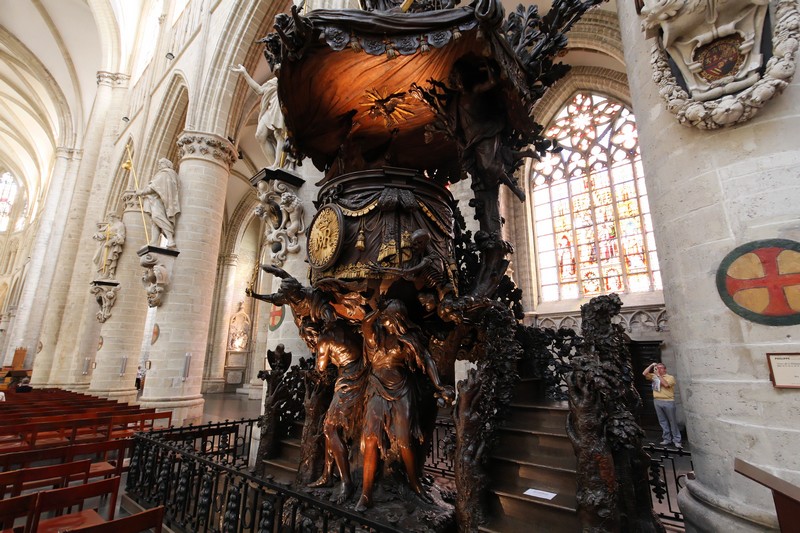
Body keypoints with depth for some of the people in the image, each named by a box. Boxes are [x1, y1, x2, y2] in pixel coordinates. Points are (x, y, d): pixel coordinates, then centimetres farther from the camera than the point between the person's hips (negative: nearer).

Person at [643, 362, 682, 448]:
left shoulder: (670, 377, -2)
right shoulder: (654, 376, 11)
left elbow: (666, 384, -18)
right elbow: (644, 374, 2)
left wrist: (659, 375, -13)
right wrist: (651, 366, -3)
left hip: (668, 402, -4)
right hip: (657, 401, 4)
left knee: (672, 421, 2)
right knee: (663, 421, 9)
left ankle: (677, 440, 9)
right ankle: (667, 439, 16)